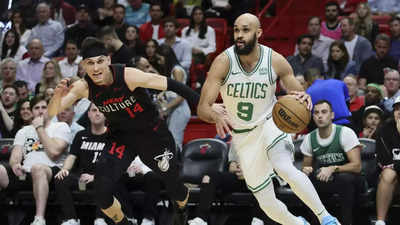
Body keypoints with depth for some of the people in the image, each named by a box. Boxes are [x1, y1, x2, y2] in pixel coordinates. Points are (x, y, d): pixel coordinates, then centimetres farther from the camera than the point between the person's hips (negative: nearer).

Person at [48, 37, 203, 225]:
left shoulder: (128, 76, -28)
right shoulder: (83, 87, -16)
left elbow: (170, 85, -25)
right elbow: (52, 114, -16)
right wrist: (58, 96, -39)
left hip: (152, 134, -2)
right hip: (121, 138, 2)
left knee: (174, 185, 7)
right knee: (101, 190, -17)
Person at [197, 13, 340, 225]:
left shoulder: (275, 61, -15)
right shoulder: (223, 62, -18)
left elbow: (298, 93, -3)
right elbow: (202, 108, -22)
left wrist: (304, 98, -28)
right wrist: (216, 116, -46)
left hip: (270, 122, -1)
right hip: (244, 137, 1)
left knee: (285, 169, -33)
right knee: (267, 204, 3)